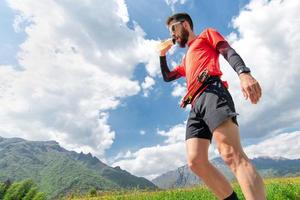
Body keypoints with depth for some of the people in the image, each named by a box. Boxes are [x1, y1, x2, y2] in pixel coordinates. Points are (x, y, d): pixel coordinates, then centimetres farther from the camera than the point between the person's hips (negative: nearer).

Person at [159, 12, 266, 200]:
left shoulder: (207, 34, 22)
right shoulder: (186, 59, 41)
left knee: (232, 154, -22)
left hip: (212, 92, -6)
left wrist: (244, 73, -17)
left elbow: (229, 52, 3)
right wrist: (163, 55, 37)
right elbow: (167, 77, 46)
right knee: (195, 162, -7)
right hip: (196, 105, 7)